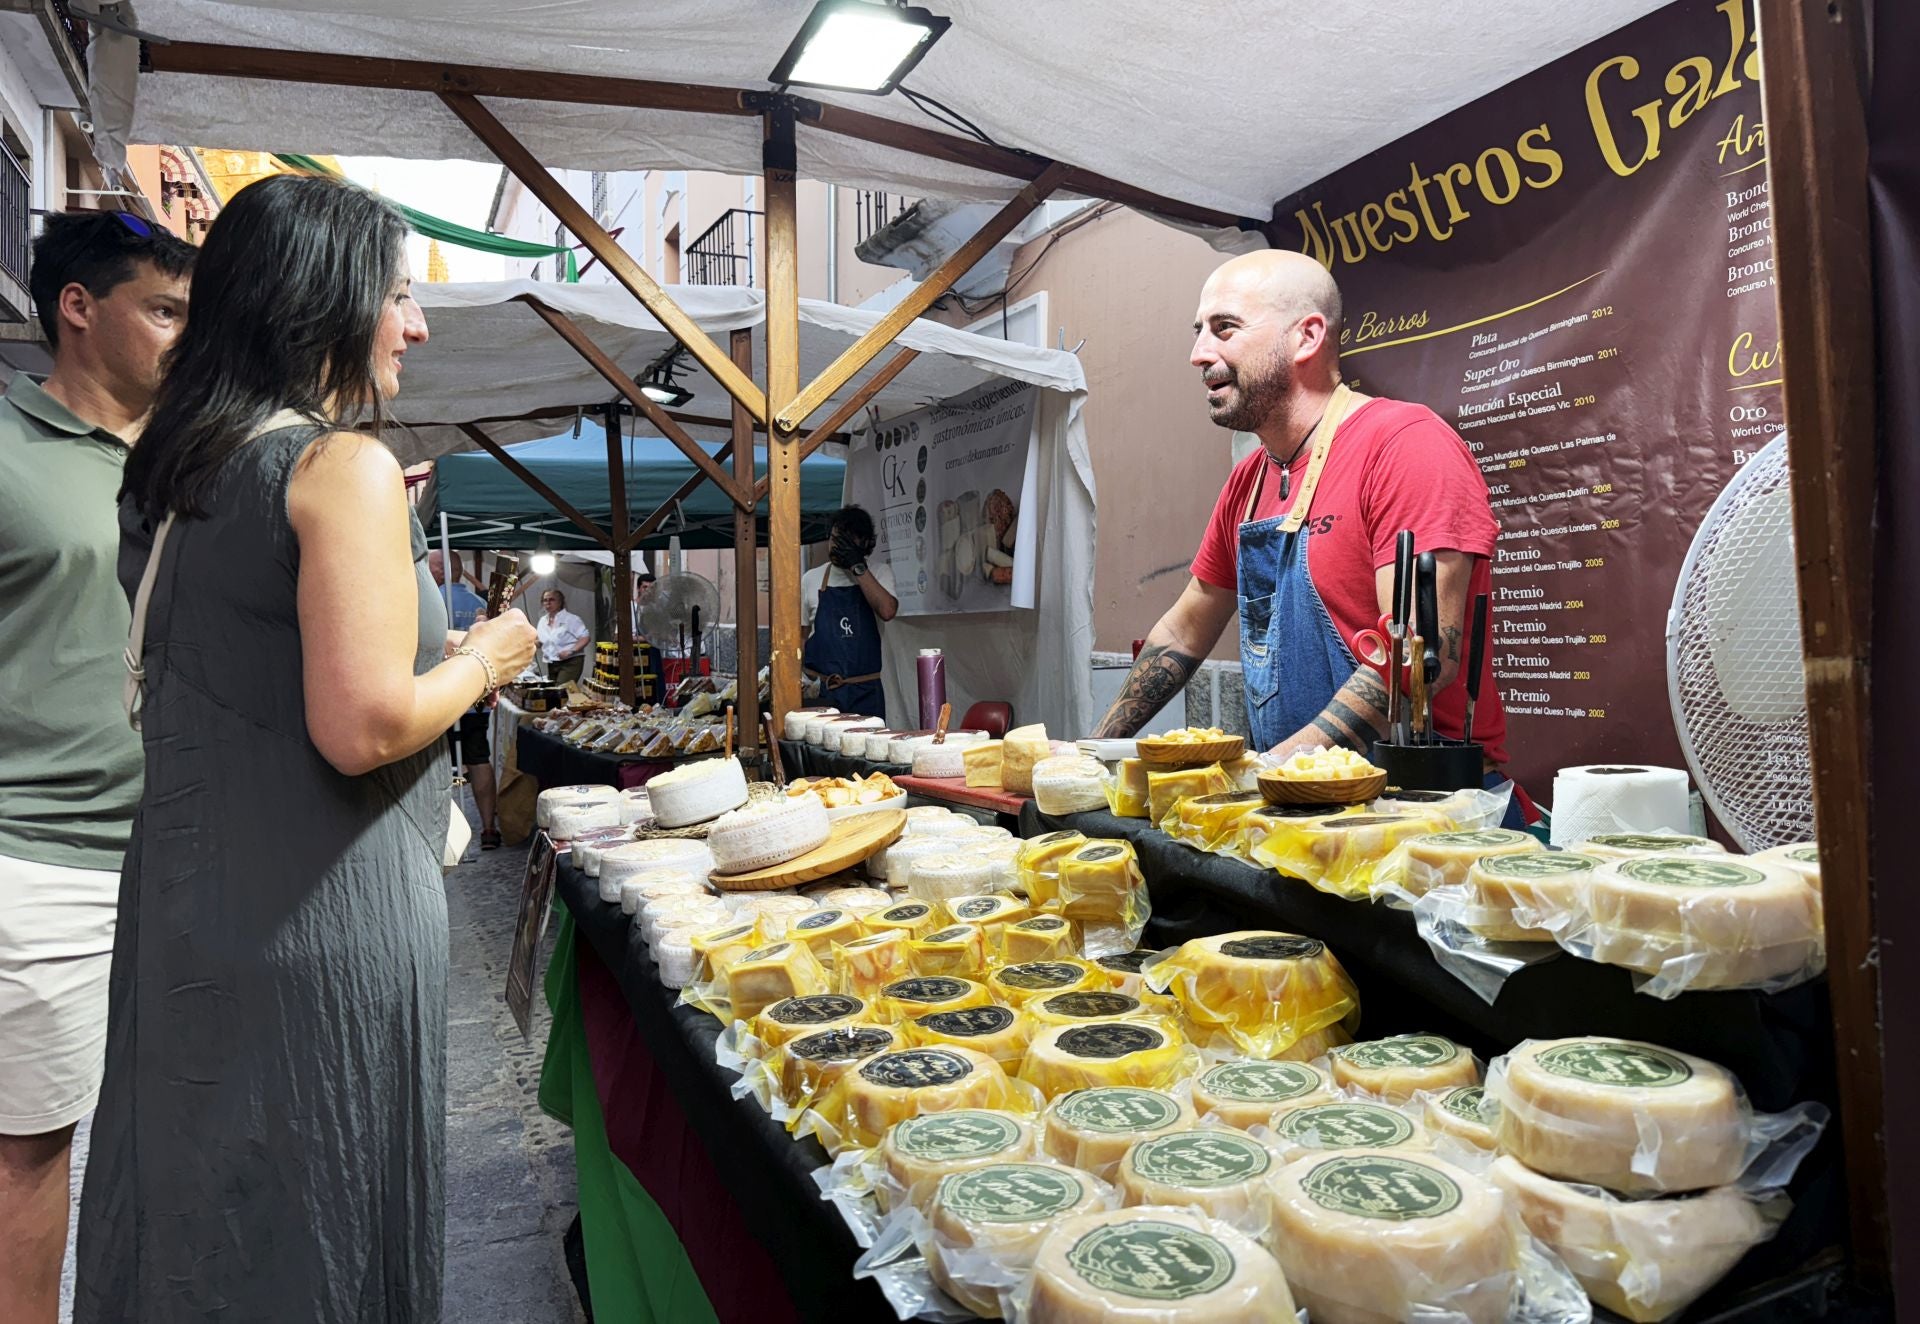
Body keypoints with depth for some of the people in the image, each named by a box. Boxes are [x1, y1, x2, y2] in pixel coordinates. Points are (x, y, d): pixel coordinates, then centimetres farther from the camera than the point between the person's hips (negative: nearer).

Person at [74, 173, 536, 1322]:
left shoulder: (177, 468, 11)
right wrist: (485, 661, -6)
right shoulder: (345, 462, -15)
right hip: (319, 917, -8)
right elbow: (362, 729, -24)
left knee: (191, 1209, 21)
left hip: (181, 903, 8)